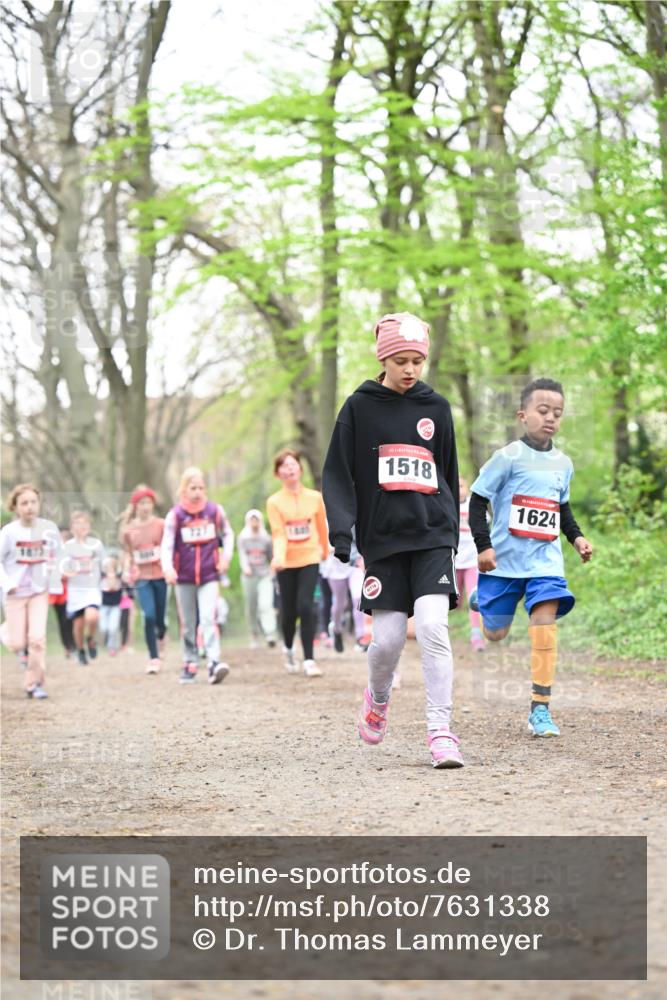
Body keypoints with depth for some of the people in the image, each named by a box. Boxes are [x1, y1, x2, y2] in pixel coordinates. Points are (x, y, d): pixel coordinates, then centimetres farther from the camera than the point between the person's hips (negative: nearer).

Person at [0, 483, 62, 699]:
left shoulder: (48, 528, -8)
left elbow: (54, 559, 6)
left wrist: (55, 586, 4)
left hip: (39, 591, 1)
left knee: (37, 639, -12)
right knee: (17, 644, 1)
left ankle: (34, 683, 3)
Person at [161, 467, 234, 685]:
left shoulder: (215, 511, -2)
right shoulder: (175, 515, -6)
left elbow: (227, 534, 14)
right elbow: (167, 545, -11)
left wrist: (226, 556, 1)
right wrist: (168, 567, -26)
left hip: (209, 576, -1)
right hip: (184, 578, 1)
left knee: (208, 619, -14)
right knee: (188, 624, 9)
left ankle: (214, 663, -21)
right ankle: (190, 664, 20)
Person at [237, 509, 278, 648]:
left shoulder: (266, 538, 8)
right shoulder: (242, 538, 6)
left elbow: (271, 556, 15)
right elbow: (242, 555, -7)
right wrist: (245, 567, -26)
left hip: (265, 575, -1)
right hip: (249, 576, 1)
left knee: (266, 604, -17)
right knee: (251, 608, 5)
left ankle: (270, 635, -27)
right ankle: (254, 636, 17)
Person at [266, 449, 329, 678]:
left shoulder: (315, 498, 1)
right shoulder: (274, 502, -4)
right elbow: (278, 534, -11)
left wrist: (325, 551, 27)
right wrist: (279, 557, -28)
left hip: (309, 559, 0)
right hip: (287, 563, 0)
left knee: (306, 606, -15)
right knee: (289, 610, 6)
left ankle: (308, 660, -11)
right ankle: (289, 650, 34)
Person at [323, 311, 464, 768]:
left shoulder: (436, 407, 10)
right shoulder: (360, 407, 4)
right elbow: (338, 473, 2)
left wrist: (452, 535, 16)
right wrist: (341, 529, -11)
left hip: (432, 535, 1)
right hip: (383, 537, -1)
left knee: (433, 627, -16)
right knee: (387, 639, -2)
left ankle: (441, 730, -13)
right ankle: (378, 698, 30)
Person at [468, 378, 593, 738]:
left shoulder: (563, 463, 8)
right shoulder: (508, 457, -9)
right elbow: (478, 500, -7)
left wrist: (576, 536, 8)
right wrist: (483, 545, -15)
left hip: (545, 559, 3)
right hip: (504, 559, -3)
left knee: (544, 625, -16)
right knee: (495, 634, 12)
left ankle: (540, 709, -13)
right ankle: (480, 598, 51)